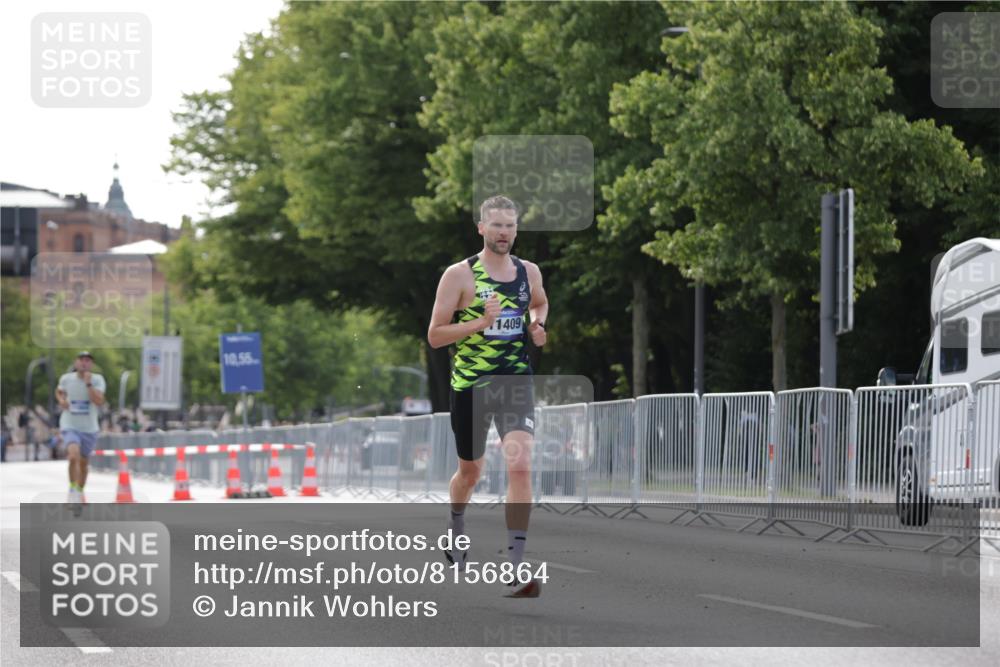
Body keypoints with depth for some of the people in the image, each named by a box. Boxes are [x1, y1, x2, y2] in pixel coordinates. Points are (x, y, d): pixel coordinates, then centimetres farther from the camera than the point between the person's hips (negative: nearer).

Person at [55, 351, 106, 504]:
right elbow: (59, 391, 19)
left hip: (89, 428, 2)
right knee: (74, 454, -27)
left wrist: (88, 384, -25)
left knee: (83, 462, 14)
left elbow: (99, 401, -20)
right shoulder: (66, 379, -3)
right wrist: (61, 399, -2)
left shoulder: (97, 380, -7)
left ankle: (80, 491, 37)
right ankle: (73, 488, -11)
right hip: (70, 426, -2)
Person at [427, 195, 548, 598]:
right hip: (470, 385, -1)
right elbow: (434, 336, -9)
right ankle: (456, 528, 50)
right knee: (470, 471, 16)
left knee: (520, 466, -18)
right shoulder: (459, 275, -8)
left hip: (516, 383, 1)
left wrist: (538, 327, 5)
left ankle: (516, 568, -18)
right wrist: (482, 322, -22)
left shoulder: (529, 272, 4)